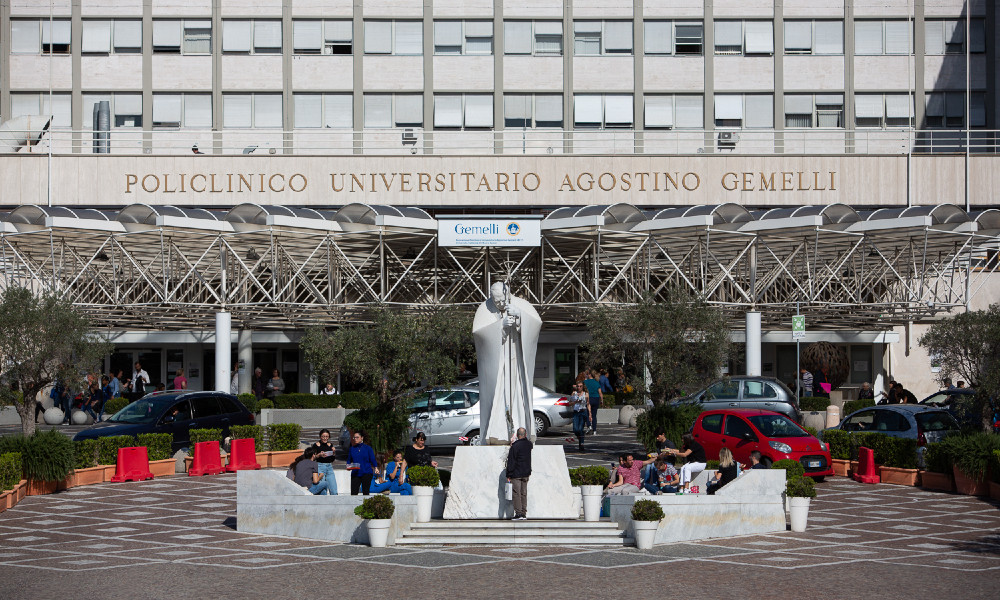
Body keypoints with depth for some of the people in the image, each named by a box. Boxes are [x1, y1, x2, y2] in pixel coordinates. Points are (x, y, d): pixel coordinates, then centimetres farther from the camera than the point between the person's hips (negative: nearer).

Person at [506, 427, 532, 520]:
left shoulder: (515, 446, -14)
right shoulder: (529, 444, 2)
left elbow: (511, 462, -12)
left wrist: (508, 475, -8)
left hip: (516, 474, -6)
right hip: (526, 474, 6)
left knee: (517, 494, -2)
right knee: (524, 494, 10)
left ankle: (518, 513, -5)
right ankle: (524, 514, 11)